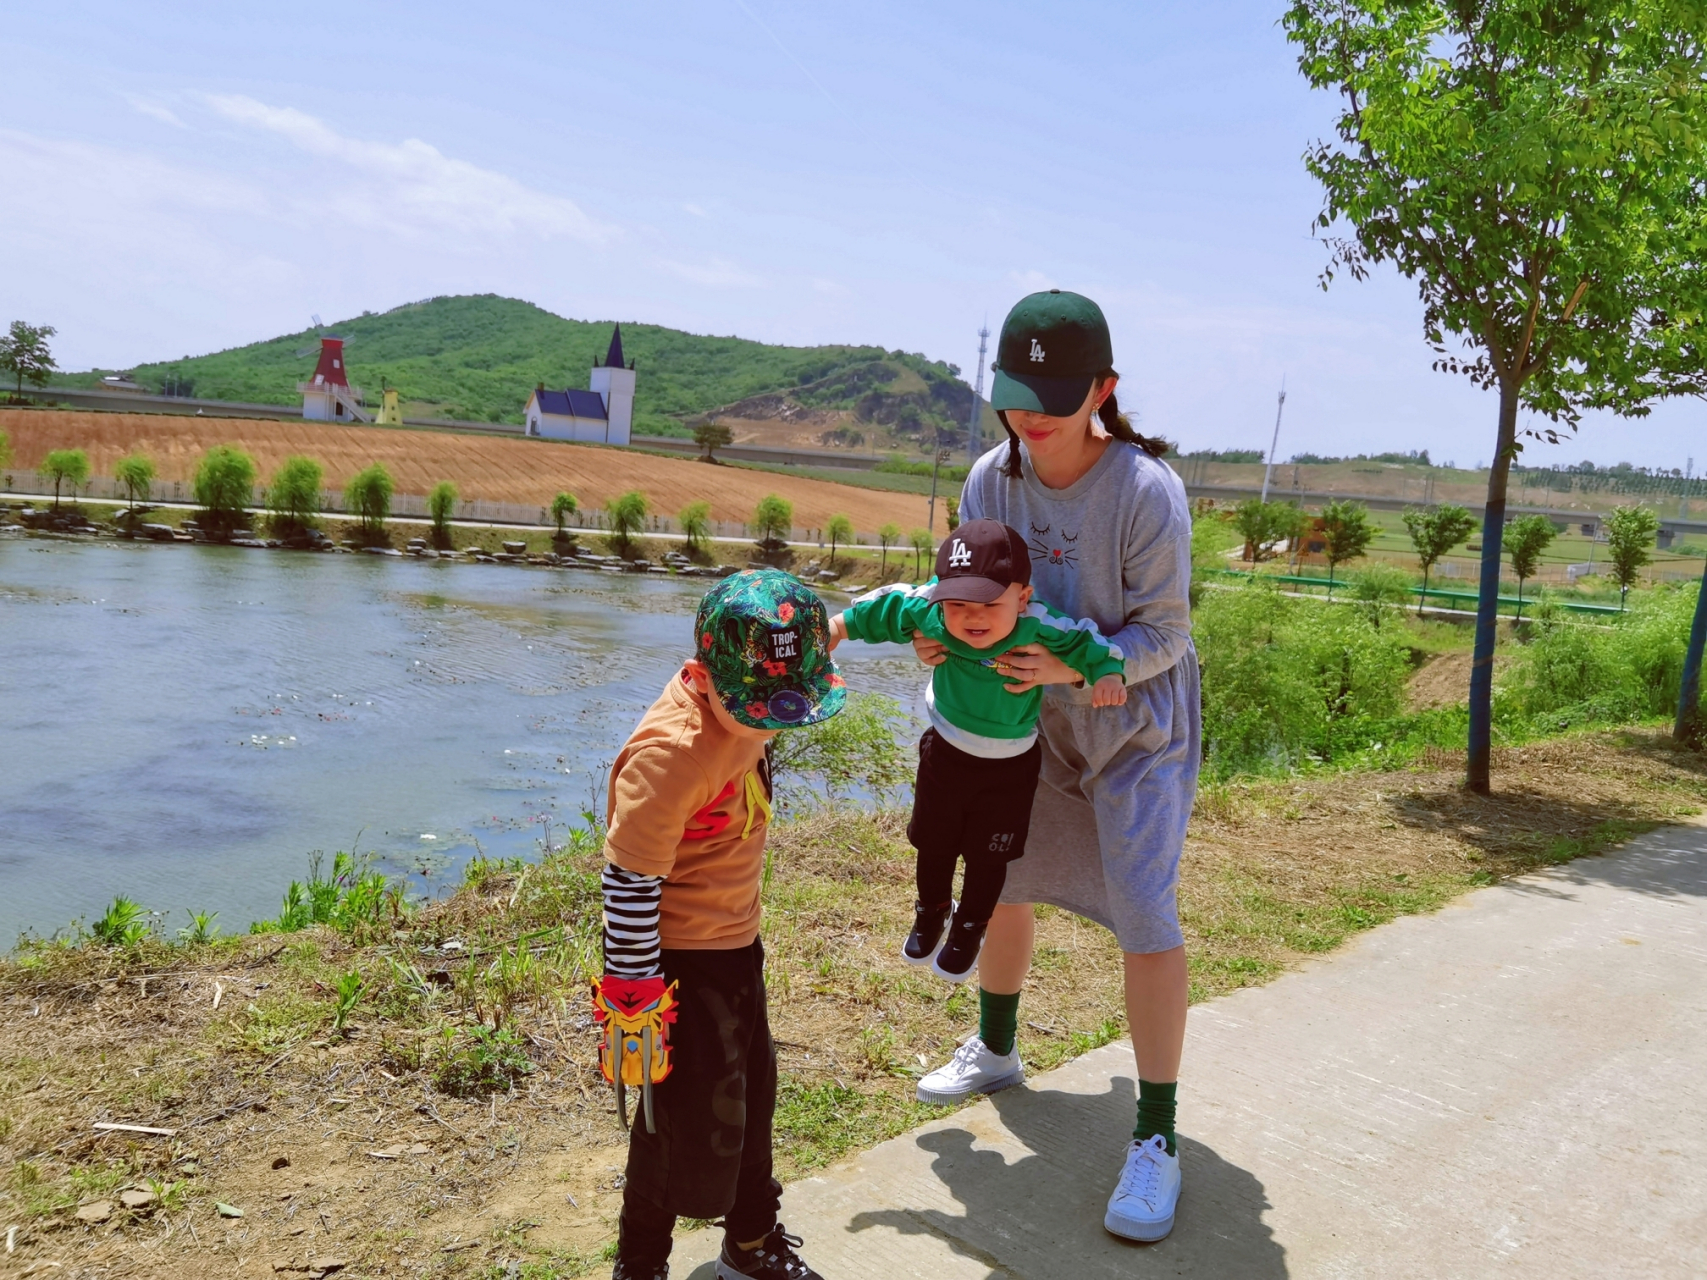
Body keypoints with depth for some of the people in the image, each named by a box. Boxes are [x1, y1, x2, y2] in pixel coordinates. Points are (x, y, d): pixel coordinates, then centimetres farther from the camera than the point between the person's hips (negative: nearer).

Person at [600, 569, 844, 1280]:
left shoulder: (743, 703, -5)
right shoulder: (672, 752, -30)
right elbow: (629, 881, -27)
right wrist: (634, 995, -21)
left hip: (734, 943, 9)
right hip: (679, 960, -9)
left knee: (749, 1095, 22)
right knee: (690, 1121, 3)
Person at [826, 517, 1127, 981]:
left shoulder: (1040, 628, -32)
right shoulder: (934, 614, -26)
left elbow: (1085, 641, -16)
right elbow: (892, 604, -8)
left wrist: (1108, 673, -33)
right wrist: (844, 624, -1)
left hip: (1009, 768, -2)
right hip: (945, 753, 2)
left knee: (987, 857, 15)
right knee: (934, 844, 21)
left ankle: (970, 929, 43)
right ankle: (932, 911, 51)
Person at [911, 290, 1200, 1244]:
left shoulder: (1148, 492, -27)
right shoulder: (993, 478, -12)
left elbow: (1163, 634, -21)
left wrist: (1071, 665, -38)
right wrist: (943, 633, -25)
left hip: (1141, 725, -5)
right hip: (1038, 722, 6)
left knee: (1144, 909, -12)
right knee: (1000, 876, 15)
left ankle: (1157, 1139, 3)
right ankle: (996, 1050, 41)